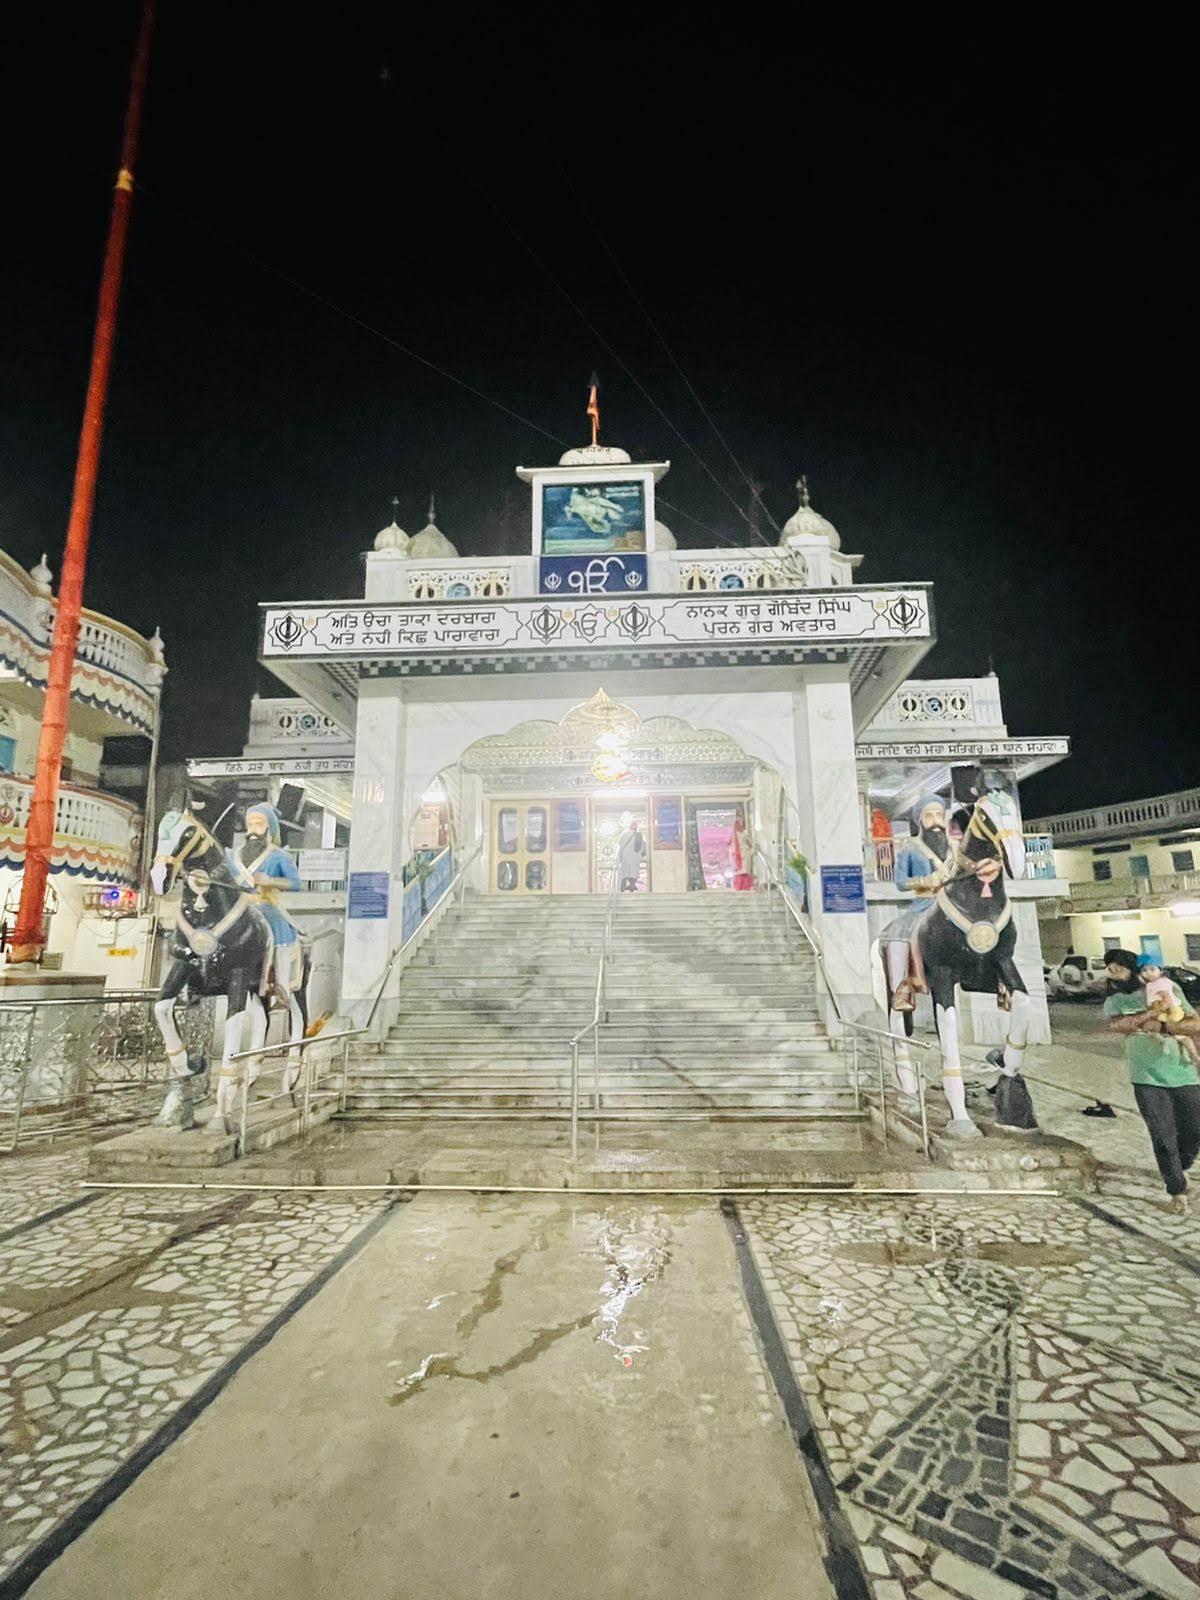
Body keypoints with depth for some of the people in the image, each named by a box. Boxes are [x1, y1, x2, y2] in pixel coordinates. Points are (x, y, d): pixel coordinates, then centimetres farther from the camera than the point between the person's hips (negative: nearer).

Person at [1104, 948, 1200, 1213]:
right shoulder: (1114, 1000, 1)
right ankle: (1177, 1190, 15)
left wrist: (1162, 1026, -20)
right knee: (1163, 1136, -2)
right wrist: (1157, 1009, -20)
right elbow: (1116, 1025, -20)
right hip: (1147, 1078, -1)